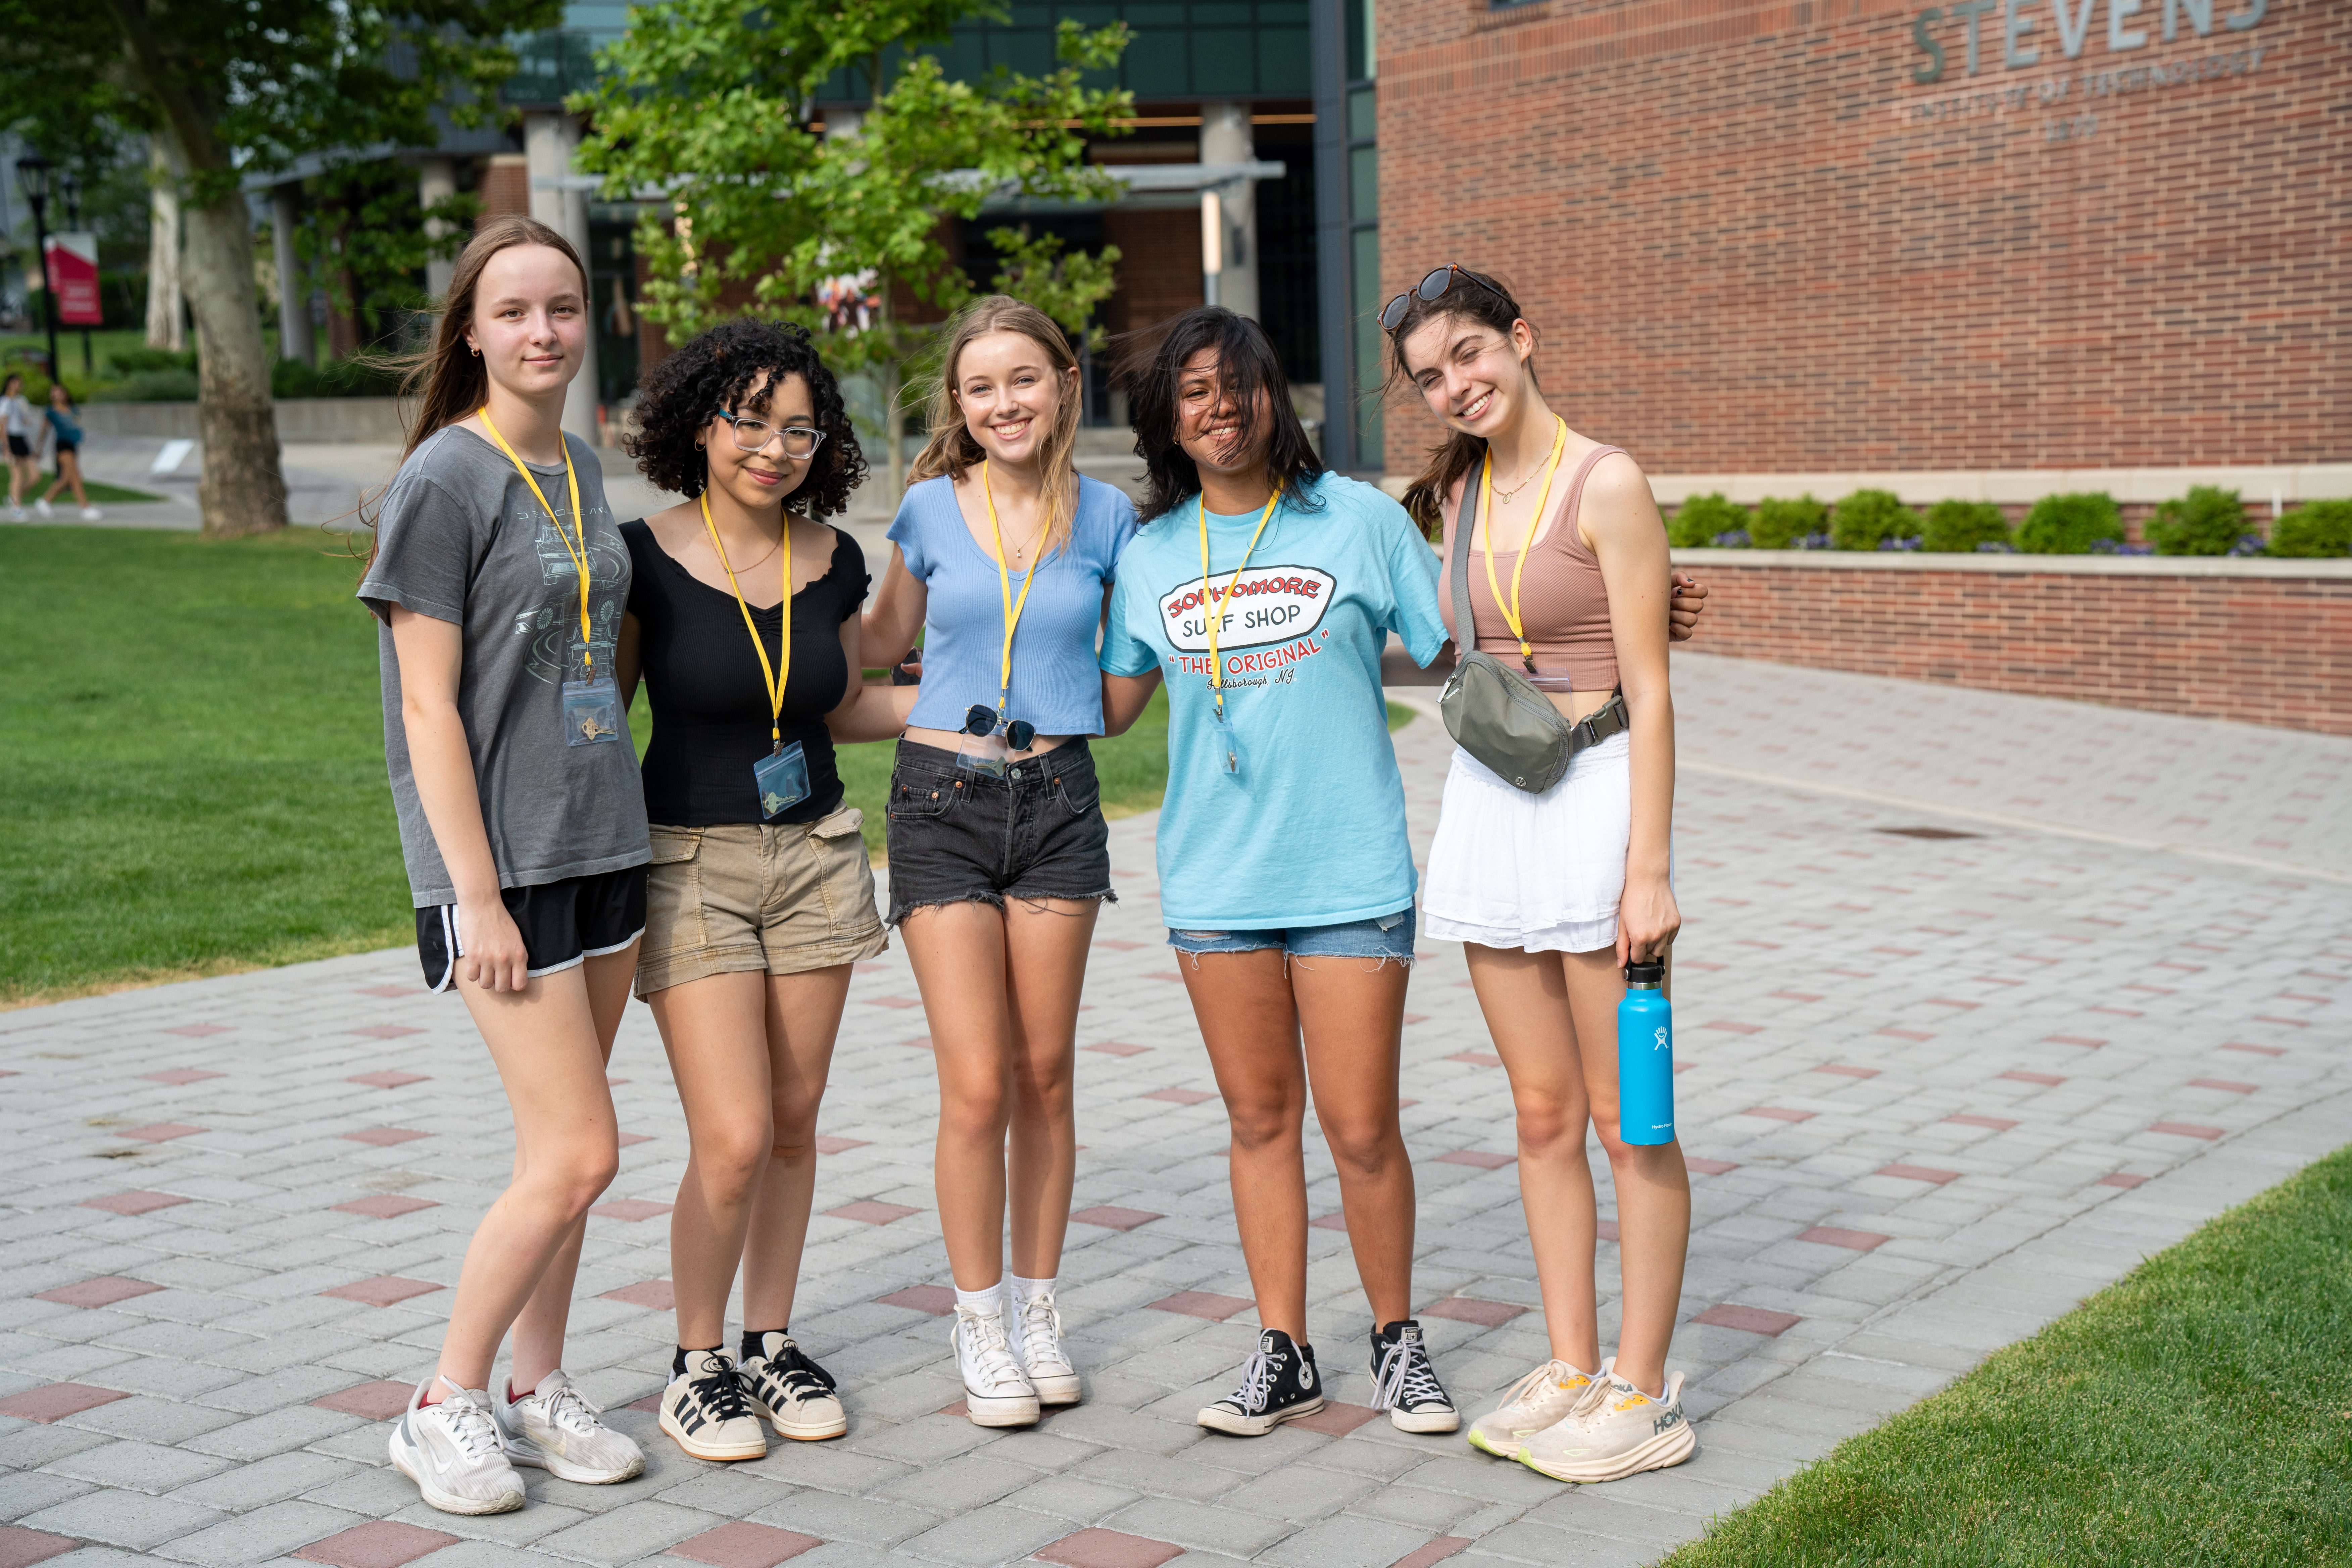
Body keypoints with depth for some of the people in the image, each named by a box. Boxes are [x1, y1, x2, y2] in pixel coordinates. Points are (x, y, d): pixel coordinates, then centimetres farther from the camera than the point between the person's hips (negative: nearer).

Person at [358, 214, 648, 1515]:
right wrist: (477, 899, -17)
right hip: (499, 859, -7)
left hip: (603, 843, 7)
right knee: (577, 1153, -8)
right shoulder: (444, 482, -11)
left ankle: (538, 1388, 24)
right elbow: (428, 707, -14)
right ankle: (446, 1406, 8)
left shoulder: (579, 470, 11)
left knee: (561, 1147, 11)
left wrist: (623, 827, 16)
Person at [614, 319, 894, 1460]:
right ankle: (696, 1365, 11)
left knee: (795, 1120, 9)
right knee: (734, 1140, -10)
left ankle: (772, 1345, 26)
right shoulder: (646, 557, -9)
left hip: (815, 854, 4)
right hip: (689, 863, -4)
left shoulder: (832, 561, 3)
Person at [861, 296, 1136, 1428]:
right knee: (977, 1086, -5)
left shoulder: (1106, 516, 3)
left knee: (1045, 1075, 8)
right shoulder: (932, 507, 1)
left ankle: (1037, 1306, 24)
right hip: (942, 795, -1)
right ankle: (980, 1323, 11)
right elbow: (884, 637, 16)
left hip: (1056, 795, 1)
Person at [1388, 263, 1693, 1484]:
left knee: (1624, 1117, 1)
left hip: (1589, 795, -6)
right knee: (1543, 1114, 11)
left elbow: (1649, 691, -13)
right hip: (1485, 800, 7)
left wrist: (1649, 870, -17)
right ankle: (1573, 1369, 21)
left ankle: (1644, 1395, 10)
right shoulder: (1459, 495, 10)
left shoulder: (1604, 484, -10)